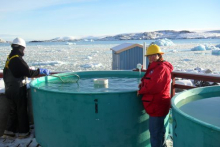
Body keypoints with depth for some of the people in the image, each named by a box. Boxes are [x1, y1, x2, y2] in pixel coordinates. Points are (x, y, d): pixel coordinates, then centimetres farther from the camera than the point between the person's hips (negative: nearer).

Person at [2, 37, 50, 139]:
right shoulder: (17, 59, -19)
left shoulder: (9, 59, 9)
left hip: (9, 90, 8)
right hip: (18, 90, -8)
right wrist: (40, 71, -13)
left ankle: (9, 131, 22)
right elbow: (28, 73, -23)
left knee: (13, 111, 18)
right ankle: (23, 132, 16)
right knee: (22, 111, 5)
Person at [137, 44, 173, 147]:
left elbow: (154, 86, -25)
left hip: (158, 105, -10)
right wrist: (143, 84, -1)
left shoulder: (162, 68, -17)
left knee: (155, 132, -3)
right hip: (155, 105, 10)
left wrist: (141, 91, -10)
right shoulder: (155, 67, 14)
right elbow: (150, 83, 21)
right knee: (159, 129, 23)